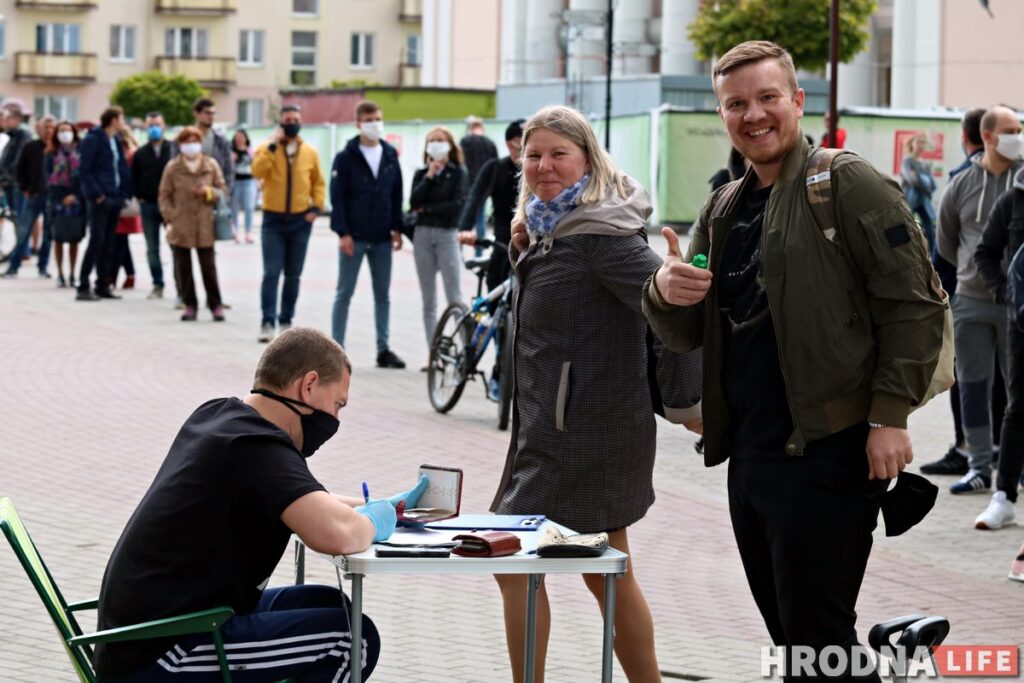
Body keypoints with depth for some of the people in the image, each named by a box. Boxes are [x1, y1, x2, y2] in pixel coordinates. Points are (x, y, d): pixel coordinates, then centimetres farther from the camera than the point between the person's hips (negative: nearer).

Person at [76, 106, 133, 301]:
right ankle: (83, 287, -8)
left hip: (115, 197, 8)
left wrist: (127, 193, 7)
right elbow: (85, 170, -13)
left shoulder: (116, 141, 15)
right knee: (96, 241, -10)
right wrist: (96, 194, -19)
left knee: (108, 243, 9)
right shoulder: (93, 140, -9)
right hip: (100, 198, -8)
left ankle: (103, 286, 14)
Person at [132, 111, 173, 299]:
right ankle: (157, 285, 14)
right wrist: (139, 197, 1)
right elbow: (134, 178, 13)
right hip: (148, 205, 4)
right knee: (152, 248, 7)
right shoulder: (140, 154, 9)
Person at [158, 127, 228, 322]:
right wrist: (170, 219, -3)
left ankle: (215, 304, 9)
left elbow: (223, 190, 9)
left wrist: (208, 191, -12)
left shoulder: (211, 165, 4)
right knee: (183, 268, 4)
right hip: (180, 227, 0)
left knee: (208, 267, 0)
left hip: (204, 227, 0)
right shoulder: (172, 167, 2)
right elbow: (164, 195, 6)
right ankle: (190, 305, 13)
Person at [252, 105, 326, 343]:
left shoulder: (310, 152, 5)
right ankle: (267, 322, -11)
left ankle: (286, 321, 17)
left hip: (300, 220, 2)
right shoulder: (267, 149, -1)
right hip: (273, 219, -2)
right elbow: (258, 172, -19)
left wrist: (317, 207, -1)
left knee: (293, 275, 8)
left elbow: (318, 182, 13)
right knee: (271, 273, -10)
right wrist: (273, 145, -21)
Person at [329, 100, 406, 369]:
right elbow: (337, 197, -8)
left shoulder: (390, 156, 8)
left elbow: (397, 195, 12)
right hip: (354, 237, -4)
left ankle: (383, 349, 13)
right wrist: (343, 232, -15)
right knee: (344, 293, 2)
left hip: (382, 238, 4)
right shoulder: (346, 158, -5)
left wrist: (397, 228, 6)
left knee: (383, 294, 8)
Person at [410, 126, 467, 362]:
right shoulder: (421, 174, 12)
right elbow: (414, 202, -4)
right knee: (428, 300, 5)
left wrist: (427, 209, -6)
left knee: (454, 296, -8)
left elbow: (457, 204, -11)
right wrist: (429, 176, -9)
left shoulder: (458, 172, 3)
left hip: (447, 235, -4)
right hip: (423, 235, 4)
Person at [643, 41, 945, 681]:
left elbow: (915, 303, -11)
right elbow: (686, 335, 15)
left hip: (828, 452, -8)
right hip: (749, 454, 8)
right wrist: (666, 292, -7)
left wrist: (889, 416, -18)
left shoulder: (849, 184, -7)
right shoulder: (724, 210, 15)